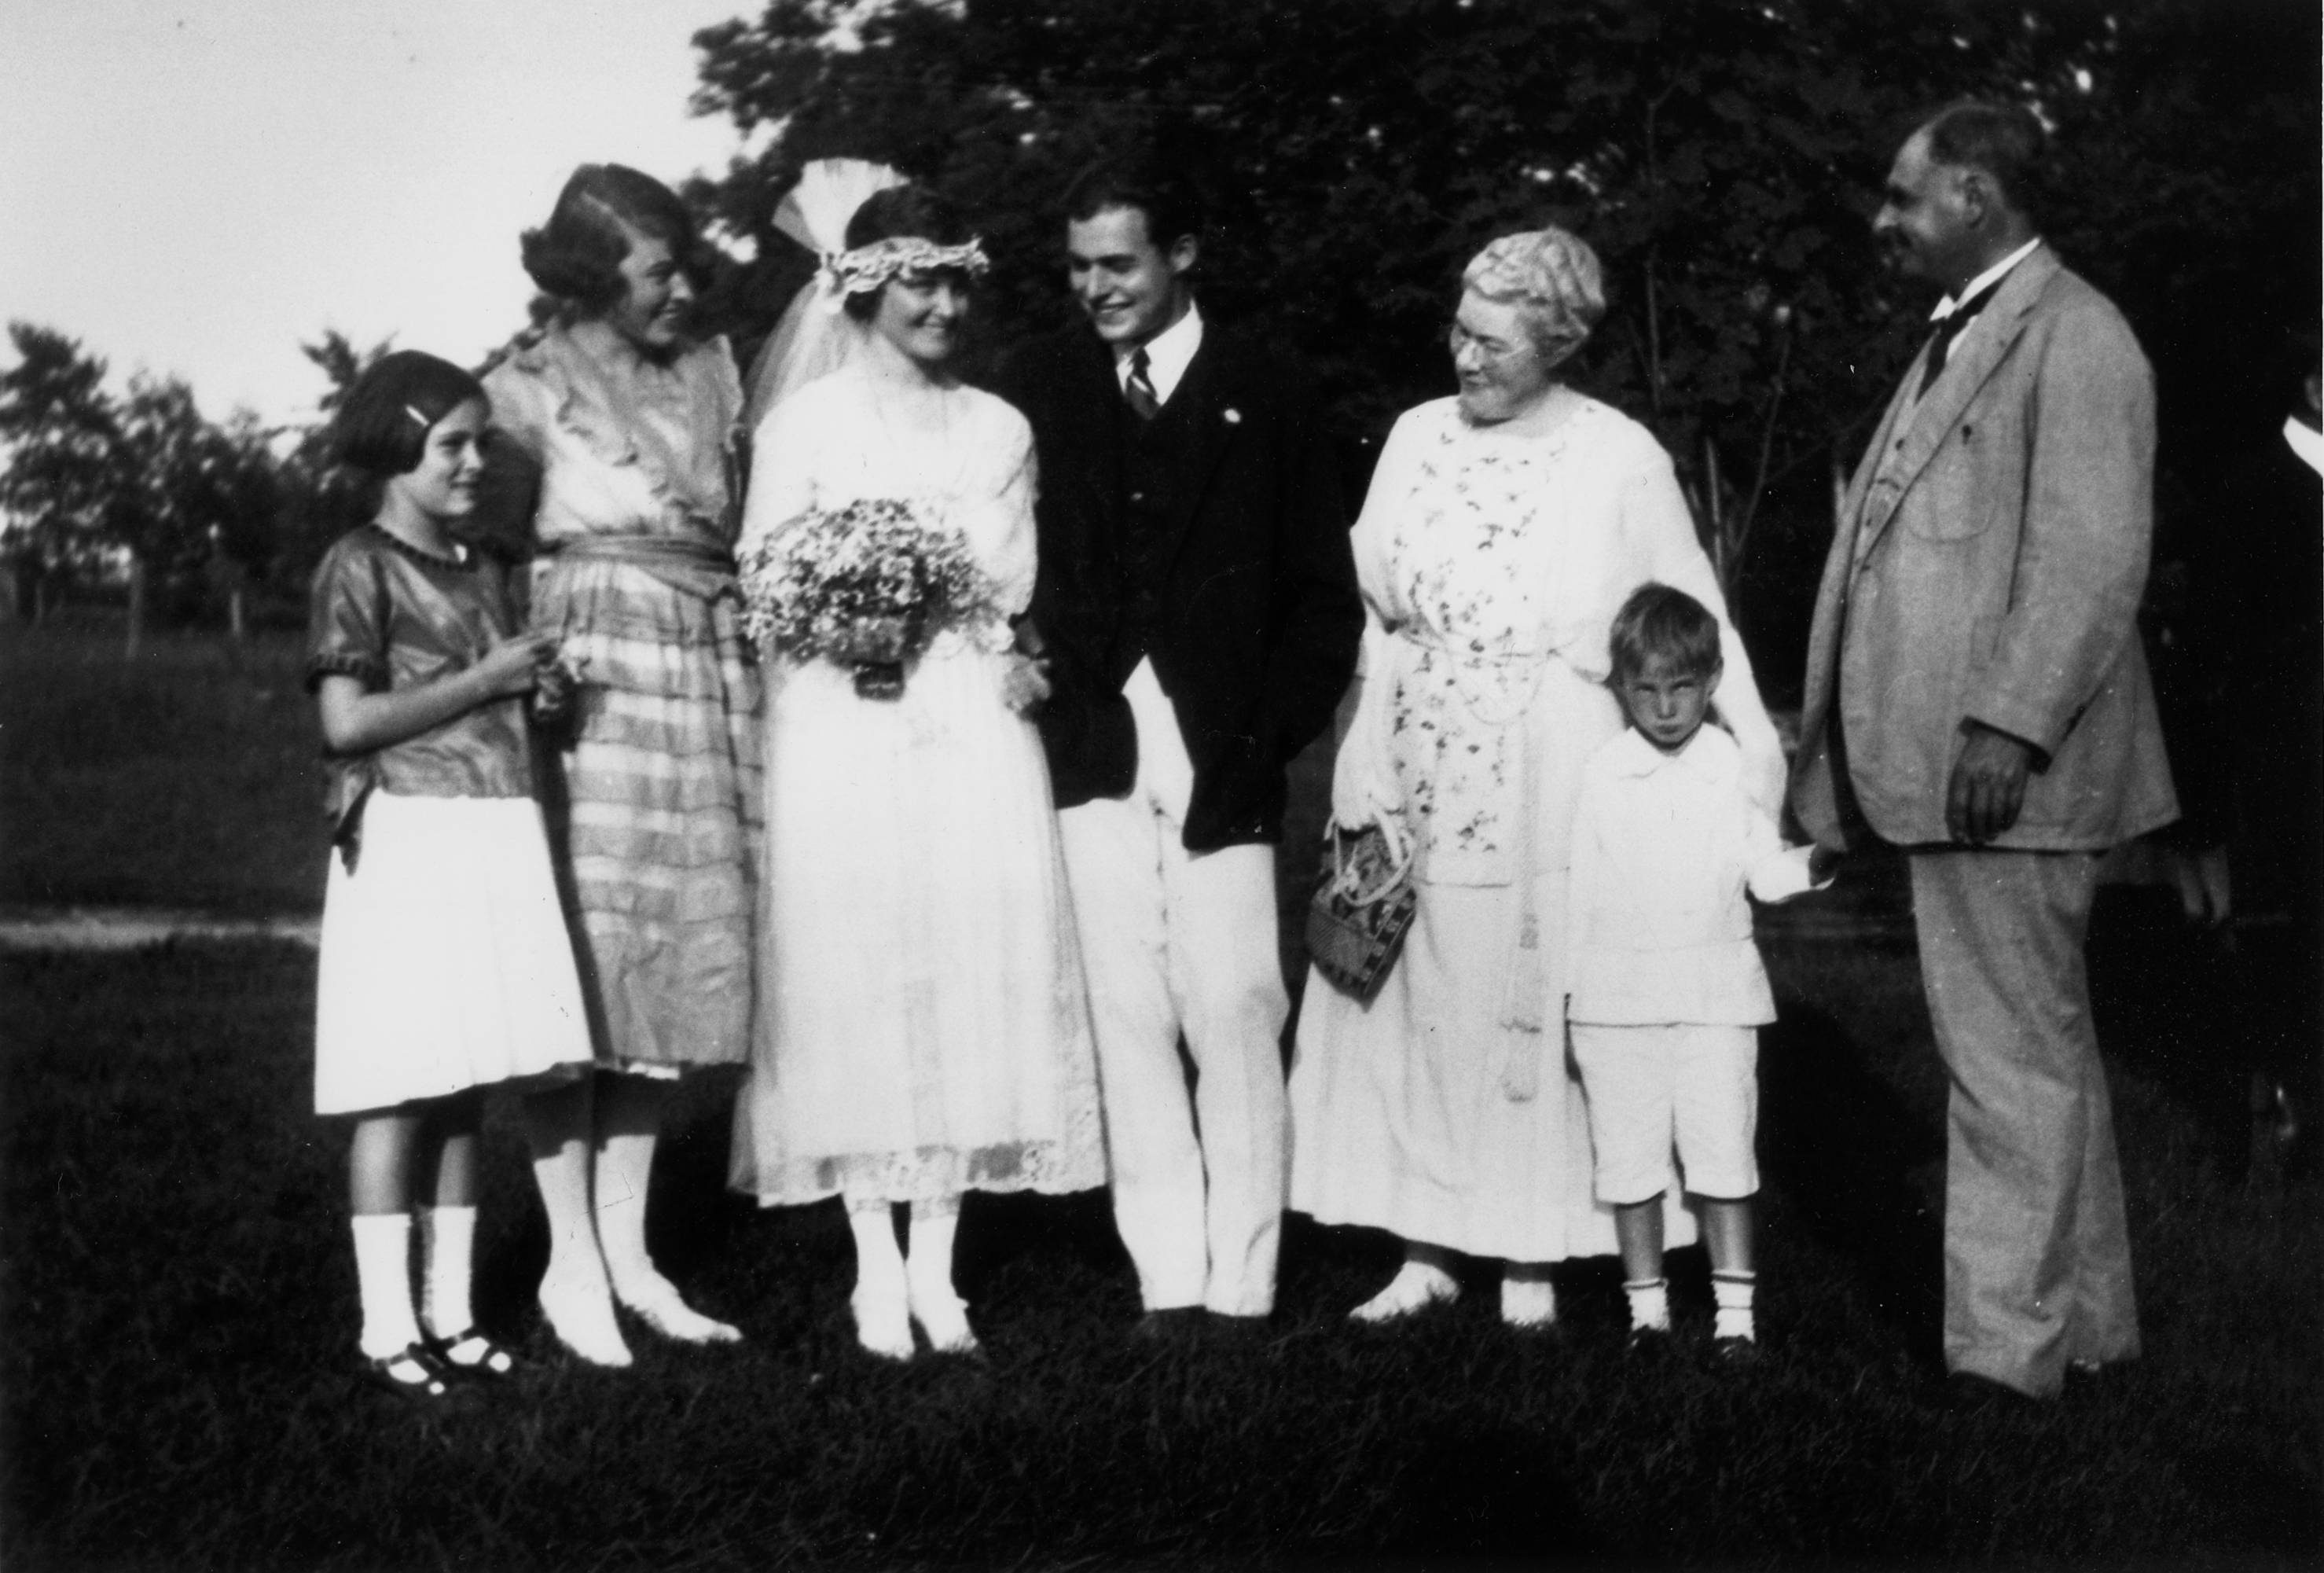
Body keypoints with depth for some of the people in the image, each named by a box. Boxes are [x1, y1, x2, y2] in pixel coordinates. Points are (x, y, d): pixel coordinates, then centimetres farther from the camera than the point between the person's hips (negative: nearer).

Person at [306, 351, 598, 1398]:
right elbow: (347, 722, -13)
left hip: (499, 840, 7)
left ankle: (450, 1314, 16)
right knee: (399, 1092, -5)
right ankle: (386, 1329, 1)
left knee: (465, 1093, 8)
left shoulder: (485, 574, 18)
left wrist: (538, 685, 7)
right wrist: (486, 681, -11)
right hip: (408, 843, -7)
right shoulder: (360, 566, -4)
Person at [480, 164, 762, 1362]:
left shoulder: (711, 372, 14)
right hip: (593, 671, -6)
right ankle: (570, 1262, 3)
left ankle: (627, 1250, 15)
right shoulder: (531, 388, -1)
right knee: (582, 964, -5)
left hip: (709, 671, 6)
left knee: (674, 961, 7)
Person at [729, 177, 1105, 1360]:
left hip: (968, 731, 2)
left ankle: (937, 1264, 6)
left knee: (971, 969, -3)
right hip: (842, 736, -2)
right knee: (853, 975, -3)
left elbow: (1010, 597, 9)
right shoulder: (802, 423, 6)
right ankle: (876, 1270, 6)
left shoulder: (998, 429, 13)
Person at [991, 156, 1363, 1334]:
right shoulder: (1036, 385, 10)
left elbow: (1323, 595, 4)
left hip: (1220, 760, -1)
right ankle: (1168, 1279, 8)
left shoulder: (1263, 394, 6)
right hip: (1092, 750, 1)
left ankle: (1241, 1281, 5)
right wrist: (1036, 695, -4)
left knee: (1236, 1014, -4)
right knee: (1127, 1017, 1)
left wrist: (1269, 737, -6)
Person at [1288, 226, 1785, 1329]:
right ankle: (1423, 1251, 15)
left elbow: (1694, 618, -3)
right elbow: (1380, 614, 9)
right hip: (1416, 771, 4)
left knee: (1531, 1010, 1)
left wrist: (1750, 745, -12)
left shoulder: (1618, 457, -5)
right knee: (1407, 1002, 5)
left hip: (1545, 781, -4)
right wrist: (1366, 772, 3)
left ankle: (1531, 1259, 14)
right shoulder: (1418, 436, 6)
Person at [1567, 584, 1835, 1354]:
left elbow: (1766, 872, 7)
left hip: (1716, 995, 0)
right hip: (1618, 995, 0)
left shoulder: (1735, 768, 2)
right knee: (1629, 1159, 6)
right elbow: (1580, 888, 6)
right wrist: (1566, 989, 5)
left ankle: (1734, 1308, 9)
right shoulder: (1602, 776, 2)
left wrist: (1814, 863, -14)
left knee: (1723, 1153, 1)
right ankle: (1646, 1304, 18)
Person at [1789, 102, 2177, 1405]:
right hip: (1940, 761, 10)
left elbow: (2096, 555, -18)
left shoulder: (2074, 336, -9)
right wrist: (1839, 737, 18)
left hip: (2002, 772, -10)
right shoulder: (1963, 337, 21)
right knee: (2040, 1050, 16)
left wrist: (2008, 724, -24)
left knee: (2016, 1060, -3)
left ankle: (2007, 1348, 5)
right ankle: (2086, 1321, 27)